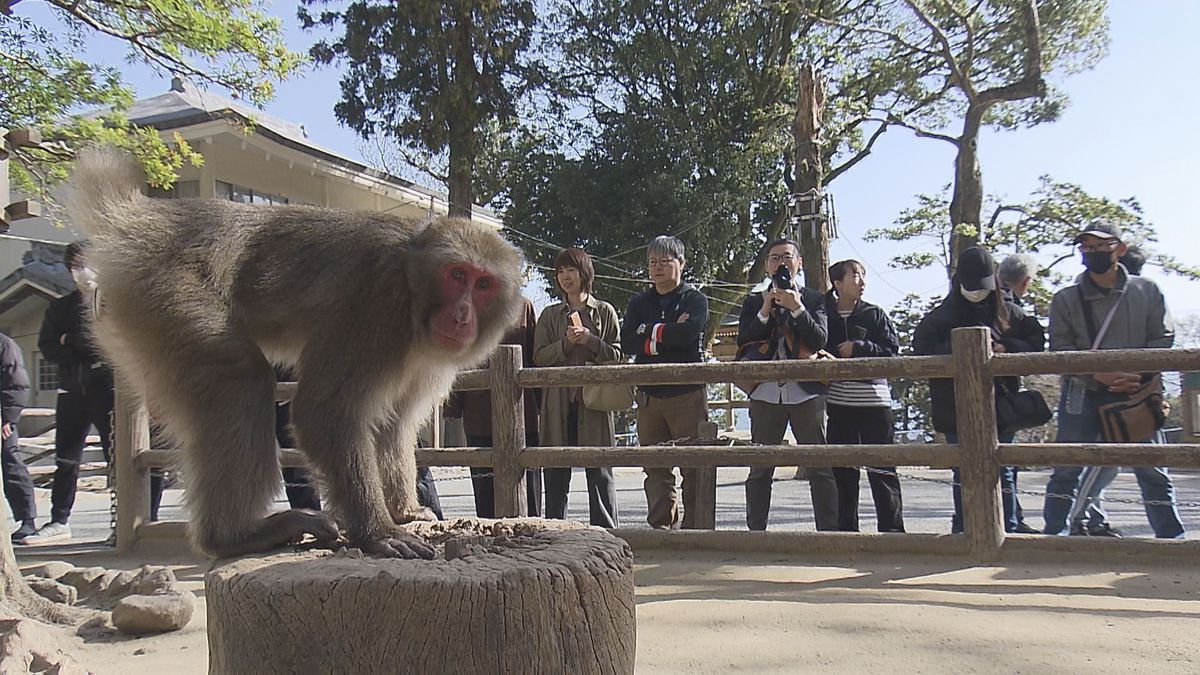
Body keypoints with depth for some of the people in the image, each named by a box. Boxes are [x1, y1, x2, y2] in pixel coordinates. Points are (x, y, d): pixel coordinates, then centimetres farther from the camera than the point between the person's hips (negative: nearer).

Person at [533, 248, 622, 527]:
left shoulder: (604, 311, 9)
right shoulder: (550, 315, 15)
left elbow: (618, 354, 3)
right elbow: (539, 357, 5)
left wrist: (590, 341, -11)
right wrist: (566, 343, -9)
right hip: (558, 401, 2)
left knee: (599, 472, 0)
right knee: (555, 472, 3)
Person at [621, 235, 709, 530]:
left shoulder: (695, 300, 5)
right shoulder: (639, 303, 17)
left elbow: (688, 332, -15)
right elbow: (627, 341, 0)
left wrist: (650, 333, -5)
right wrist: (668, 332, -7)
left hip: (687, 393, -3)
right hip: (649, 394, 4)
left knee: (693, 467, -3)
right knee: (655, 468, 5)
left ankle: (694, 526, 3)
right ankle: (659, 526, 11)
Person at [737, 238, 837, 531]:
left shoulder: (814, 299, 10)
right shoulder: (753, 302, 13)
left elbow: (819, 340, -4)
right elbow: (743, 343, 1)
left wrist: (797, 308, -13)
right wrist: (765, 311, -8)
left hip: (806, 392, -1)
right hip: (766, 393, 1)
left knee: (821, 467, -1)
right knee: (759, 470, 5)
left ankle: (829, 528, 4)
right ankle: (755, 530, 11)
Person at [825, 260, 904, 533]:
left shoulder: (875, 315, 6)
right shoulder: (825, 315, 8)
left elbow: (891, 351, 0)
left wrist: (859, 348, -12)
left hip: (873, 399, -2)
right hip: (838, 400, 2)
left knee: (881, 467, 0)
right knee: (842, 468, 7)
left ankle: (892, 527, 8)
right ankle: (846, 528, 17)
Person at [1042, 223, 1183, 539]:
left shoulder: (1147, 291, 4)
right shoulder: (1066, 299, 0)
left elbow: (1162, 338, 2)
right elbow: (1060, 348, -4)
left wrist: (1137, 375, -14)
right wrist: (1100, 374, -19)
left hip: (1135, 394, 1)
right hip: (1082, 394, -1)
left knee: (1153, 470, 3)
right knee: (1067, 468, 1)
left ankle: (1172, 536, 14)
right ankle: (1053, 532, 9)